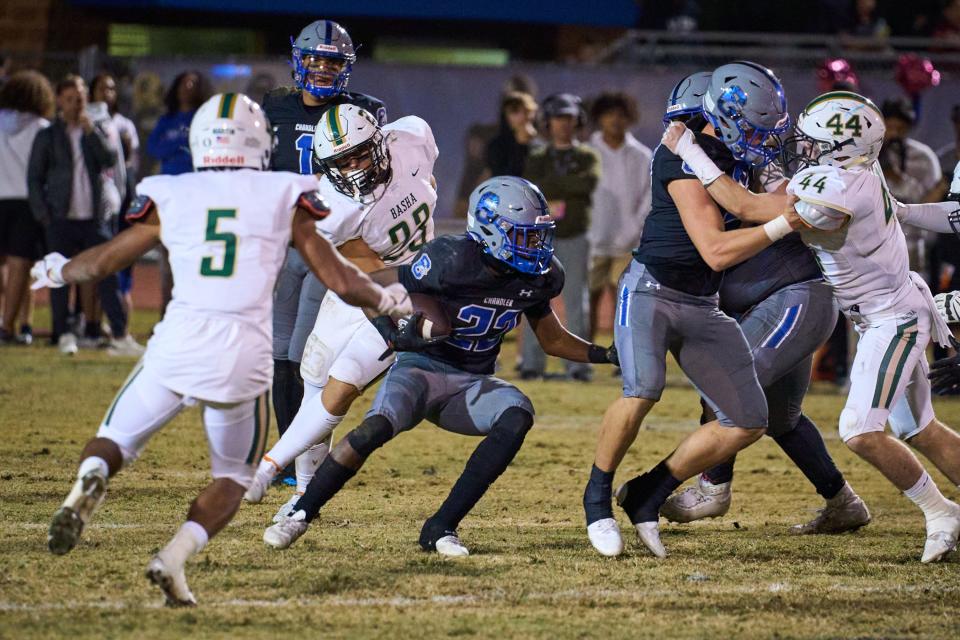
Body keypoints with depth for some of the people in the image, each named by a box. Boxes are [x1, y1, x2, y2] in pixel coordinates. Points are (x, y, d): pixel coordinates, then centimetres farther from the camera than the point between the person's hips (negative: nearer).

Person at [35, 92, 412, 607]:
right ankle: (177, 555, -7)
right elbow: (340, 281, 9)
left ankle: (89, 481, -18)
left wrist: (56, 271, 39)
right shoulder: (285, 199, 7)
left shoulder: (169, 199, 9)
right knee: (232, 478, 19)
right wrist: (387, 300, 29)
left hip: (177, 345, 0)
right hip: (245, 351, 0)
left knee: (115, 442, 18)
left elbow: (100, 264, 19)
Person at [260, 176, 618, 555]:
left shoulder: (536, 278, -2)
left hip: (471, 385, 5)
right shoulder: (452, 261, -20)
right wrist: (393, 335, -27)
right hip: (424, 366, -5)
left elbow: (552, 339, 15)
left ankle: (442, 527, -21)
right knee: (377, 428, -31)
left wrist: (604, 355, 2)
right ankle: (300, 515, -9)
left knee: (517, 416, -26)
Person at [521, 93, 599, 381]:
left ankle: (578, 364, 1)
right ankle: (532, 363, -1)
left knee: (576, 301, -1)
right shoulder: (537, 158, 12)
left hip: (575, 237, -1)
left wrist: (551, 185, -11)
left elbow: (590, 182, -14)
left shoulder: (587, 157, 8)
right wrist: (570, 185, -13)